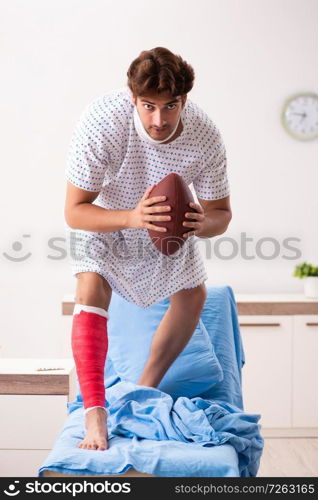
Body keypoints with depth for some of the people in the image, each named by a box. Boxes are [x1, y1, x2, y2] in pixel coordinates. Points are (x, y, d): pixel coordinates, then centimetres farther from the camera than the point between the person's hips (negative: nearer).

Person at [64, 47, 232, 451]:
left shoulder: (205, 137, -31)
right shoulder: (101, 122, -40)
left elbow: (221, 213, -18)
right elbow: (75, 211, -35)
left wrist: (202, 224, -43)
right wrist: (132, 218, -53)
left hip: (164, 216, 4)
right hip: (100, 215, -4)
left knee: (192, 295, 10)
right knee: (92, 289, -24)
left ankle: (146, 388, 28)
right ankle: (94, 417, -22)